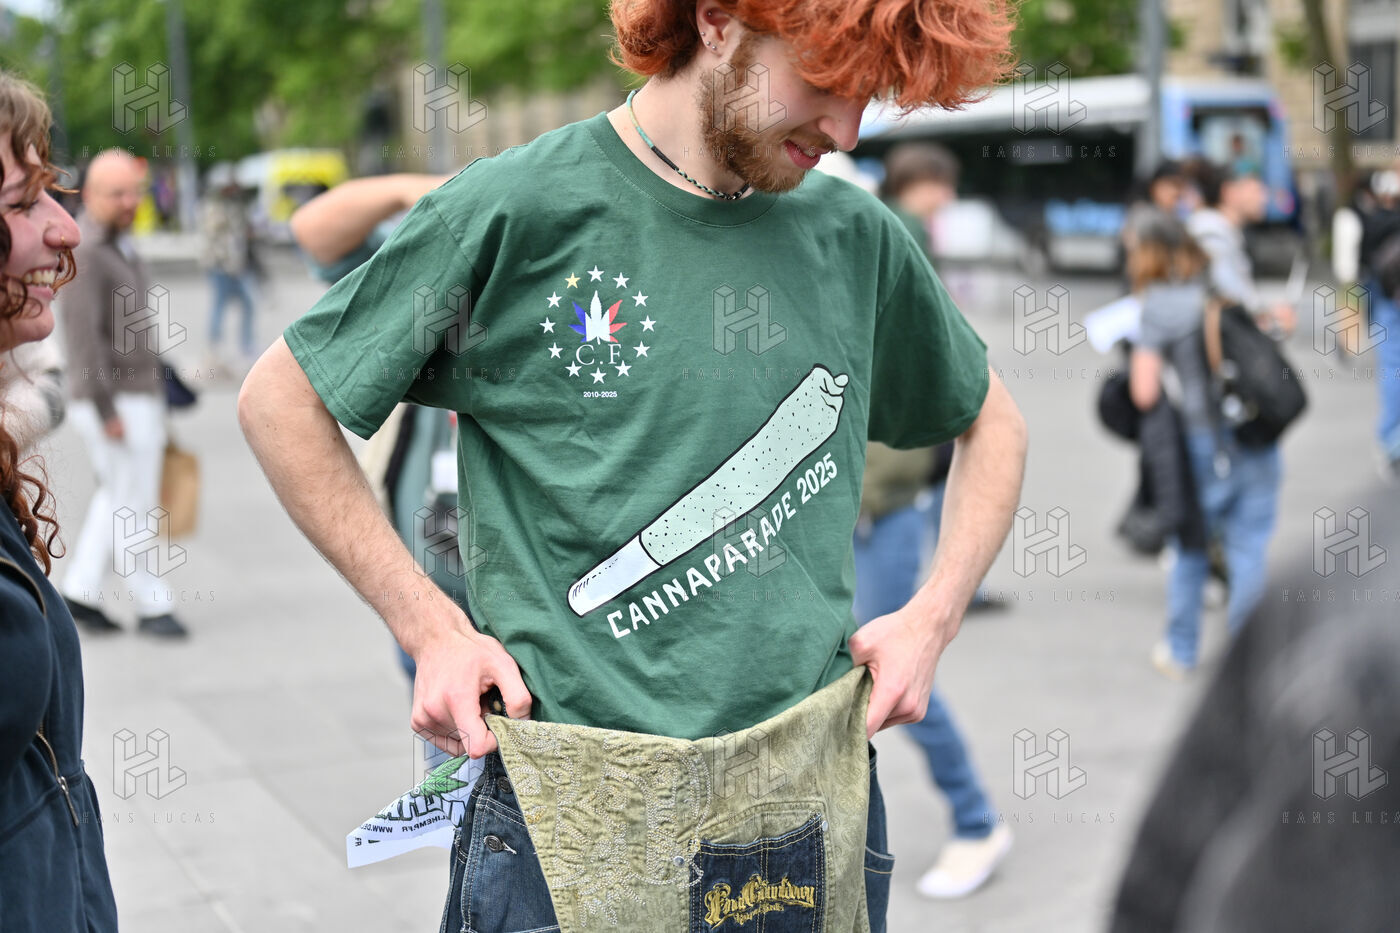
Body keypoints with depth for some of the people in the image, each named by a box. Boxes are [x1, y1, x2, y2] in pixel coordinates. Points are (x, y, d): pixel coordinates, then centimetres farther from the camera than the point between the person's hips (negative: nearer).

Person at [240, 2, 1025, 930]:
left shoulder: (856, 237, 4)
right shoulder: (517, 210, -8)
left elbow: (992, 424, 20)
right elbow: (280, 400, 1)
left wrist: (932, 618, 5)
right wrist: (429, 627, -5)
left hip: (819, 813, 4)